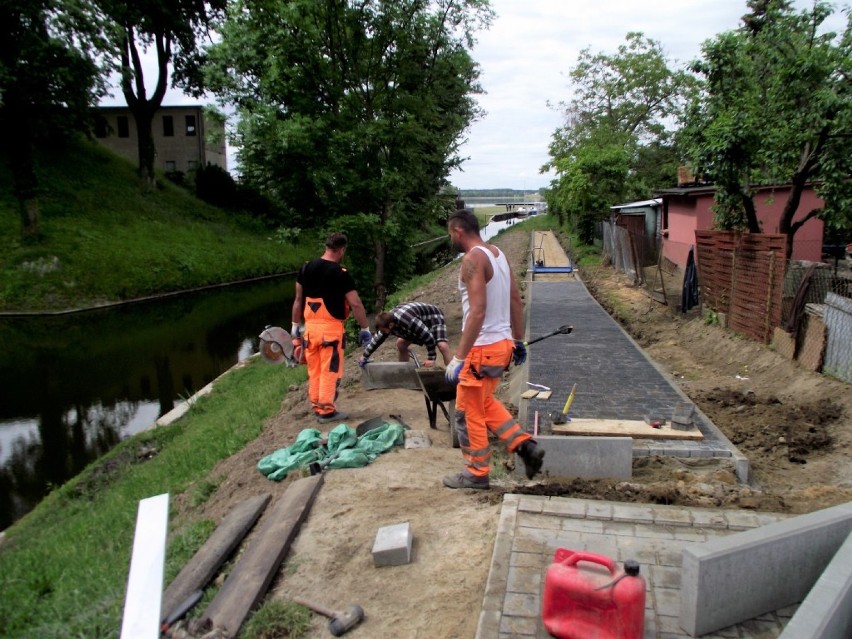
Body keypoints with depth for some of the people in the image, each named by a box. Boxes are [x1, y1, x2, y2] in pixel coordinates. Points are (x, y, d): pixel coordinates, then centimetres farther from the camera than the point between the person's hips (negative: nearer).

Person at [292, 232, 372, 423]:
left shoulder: (306, 268, 6)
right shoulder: (341, 274, -11)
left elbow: (298, 299, 11)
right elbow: (356, 304, -12)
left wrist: (296, 326, 18)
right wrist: (365, 329, -3)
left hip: (310, 327, 6)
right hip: (331, 328, -6)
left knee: (314, 370, 15)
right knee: (330, 371, 4)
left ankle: (317, 406, 24)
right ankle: (326, 411, 9)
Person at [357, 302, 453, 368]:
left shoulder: (408, 321, -42)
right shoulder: (388, 320, -17)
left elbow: (428, 337, -35)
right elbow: (377, 339, 0)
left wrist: (431, 358, -28)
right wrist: (365, 356, 6)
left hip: (434, 318, -8)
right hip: (420, 322, 8)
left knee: (442, 345, -28)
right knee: (400, 344, 5)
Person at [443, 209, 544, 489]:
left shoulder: (472, 258, -17)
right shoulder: (498, 254, 10)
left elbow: (477, 311, -26)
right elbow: (517, 301, 13)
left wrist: (458, 357, -25)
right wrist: (519, 341, 21)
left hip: (482, 348, -9)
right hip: (502, 344, 9)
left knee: (469, 412, 7)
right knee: (484, 402, 26)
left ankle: (476, 474, 21)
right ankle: (525, 445, 20)